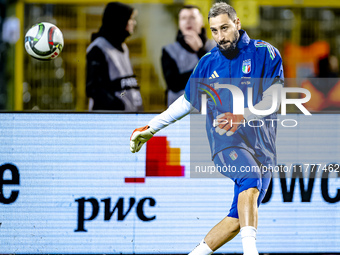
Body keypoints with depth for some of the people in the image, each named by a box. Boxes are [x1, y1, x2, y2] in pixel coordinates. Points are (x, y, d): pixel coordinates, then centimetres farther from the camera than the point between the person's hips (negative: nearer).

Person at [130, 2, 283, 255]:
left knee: (239, 217, -7)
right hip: (227, 141, -1)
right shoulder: (208, 64, 12)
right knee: (250, 182, -33)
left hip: (263, 144, 1)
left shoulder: (264, 53, 3)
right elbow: (186, 102, 25)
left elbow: (272, 101, -5)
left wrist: (242, 116, -22)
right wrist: (150, 129, 25)